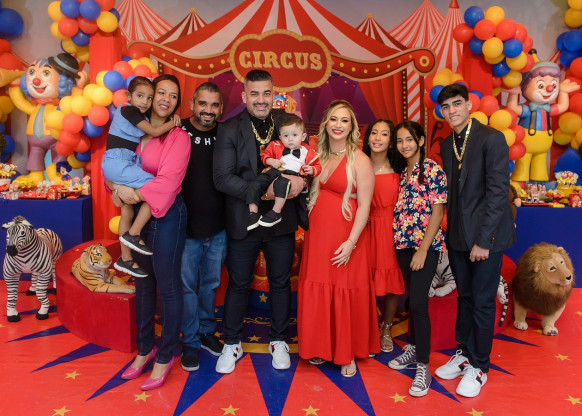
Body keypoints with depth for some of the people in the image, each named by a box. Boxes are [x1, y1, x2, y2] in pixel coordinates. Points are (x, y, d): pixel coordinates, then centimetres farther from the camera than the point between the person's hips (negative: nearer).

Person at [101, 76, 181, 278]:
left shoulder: (137, 115, 18)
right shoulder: (129, 110, -10)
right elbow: (153, 132, -13)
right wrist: (173, 122, -1)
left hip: (115, 163, 10)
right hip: (118, 162, -10)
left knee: (128, 211, 14)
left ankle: (125, 259, 23)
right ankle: (133, 235, -9)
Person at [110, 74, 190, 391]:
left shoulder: (178, 137, -10)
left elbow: (167, 181, -18)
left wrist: (136, 194, -15)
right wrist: (117, 187, -7)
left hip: (166, 215, -6)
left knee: (167, 286, 4)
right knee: (143, 283, 17)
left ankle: (165, 357, 21)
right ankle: (145, 348, 35)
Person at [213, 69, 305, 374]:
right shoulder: (229, 130, -7)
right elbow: (222, 177, -15)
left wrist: (301, 180, -18)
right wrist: (262, 191, -24)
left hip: (281, 220, 2)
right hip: (243, 221, -2)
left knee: (280, 282, 15)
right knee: (238, 283, 13)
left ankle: (278, 341, 36)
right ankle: (232, 344, 34)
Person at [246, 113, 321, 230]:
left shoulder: (307, 152, 16)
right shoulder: (276, 146, 21)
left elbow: (317, 166, 21)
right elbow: (265, 156, 25)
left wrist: (311, 170, -2)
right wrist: (271, 161, 3)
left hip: (292, 174, -3)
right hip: (273, 171, 3)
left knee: (281, 183, -40)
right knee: (255, 185, -21)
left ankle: (276, 213, -30)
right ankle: (253, 214, -12)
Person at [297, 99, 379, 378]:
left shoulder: (359, 160, -8)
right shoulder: (319, 156, 10)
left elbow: (364, 205, -12)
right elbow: (310, 192, 13)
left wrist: (351, 242, -18)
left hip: (345, 237, -5)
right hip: (317, 234, 6)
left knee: (346, 294, 5)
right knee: (316, 292, 12)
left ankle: (348, 354, 25)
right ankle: (322, 348, 31)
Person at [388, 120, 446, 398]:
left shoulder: (433, 170, -7)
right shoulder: (403, 172, 13)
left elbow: (437, 211, -11)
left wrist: (423, 249, -15)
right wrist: (400, 240, 5)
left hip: (424, 245, -6)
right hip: (403, 244, 7)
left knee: (418, 302, -9)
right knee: (411, 298, 15)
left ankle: (423, 368, 1)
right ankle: (413, 348, 31)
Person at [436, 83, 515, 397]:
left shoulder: (491, 139, -12)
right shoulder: (446, 145, 9)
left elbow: (497, 191, -16)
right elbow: (452, 191, 11)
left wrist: (483, 240, -17)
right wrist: (451, 233, 5)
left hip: (485, 235, -6)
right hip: (458, 235, 6)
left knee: (482, 301, 4)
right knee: (464, 297, 16)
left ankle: (479, 367, 21)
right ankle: (465, 353, 32)